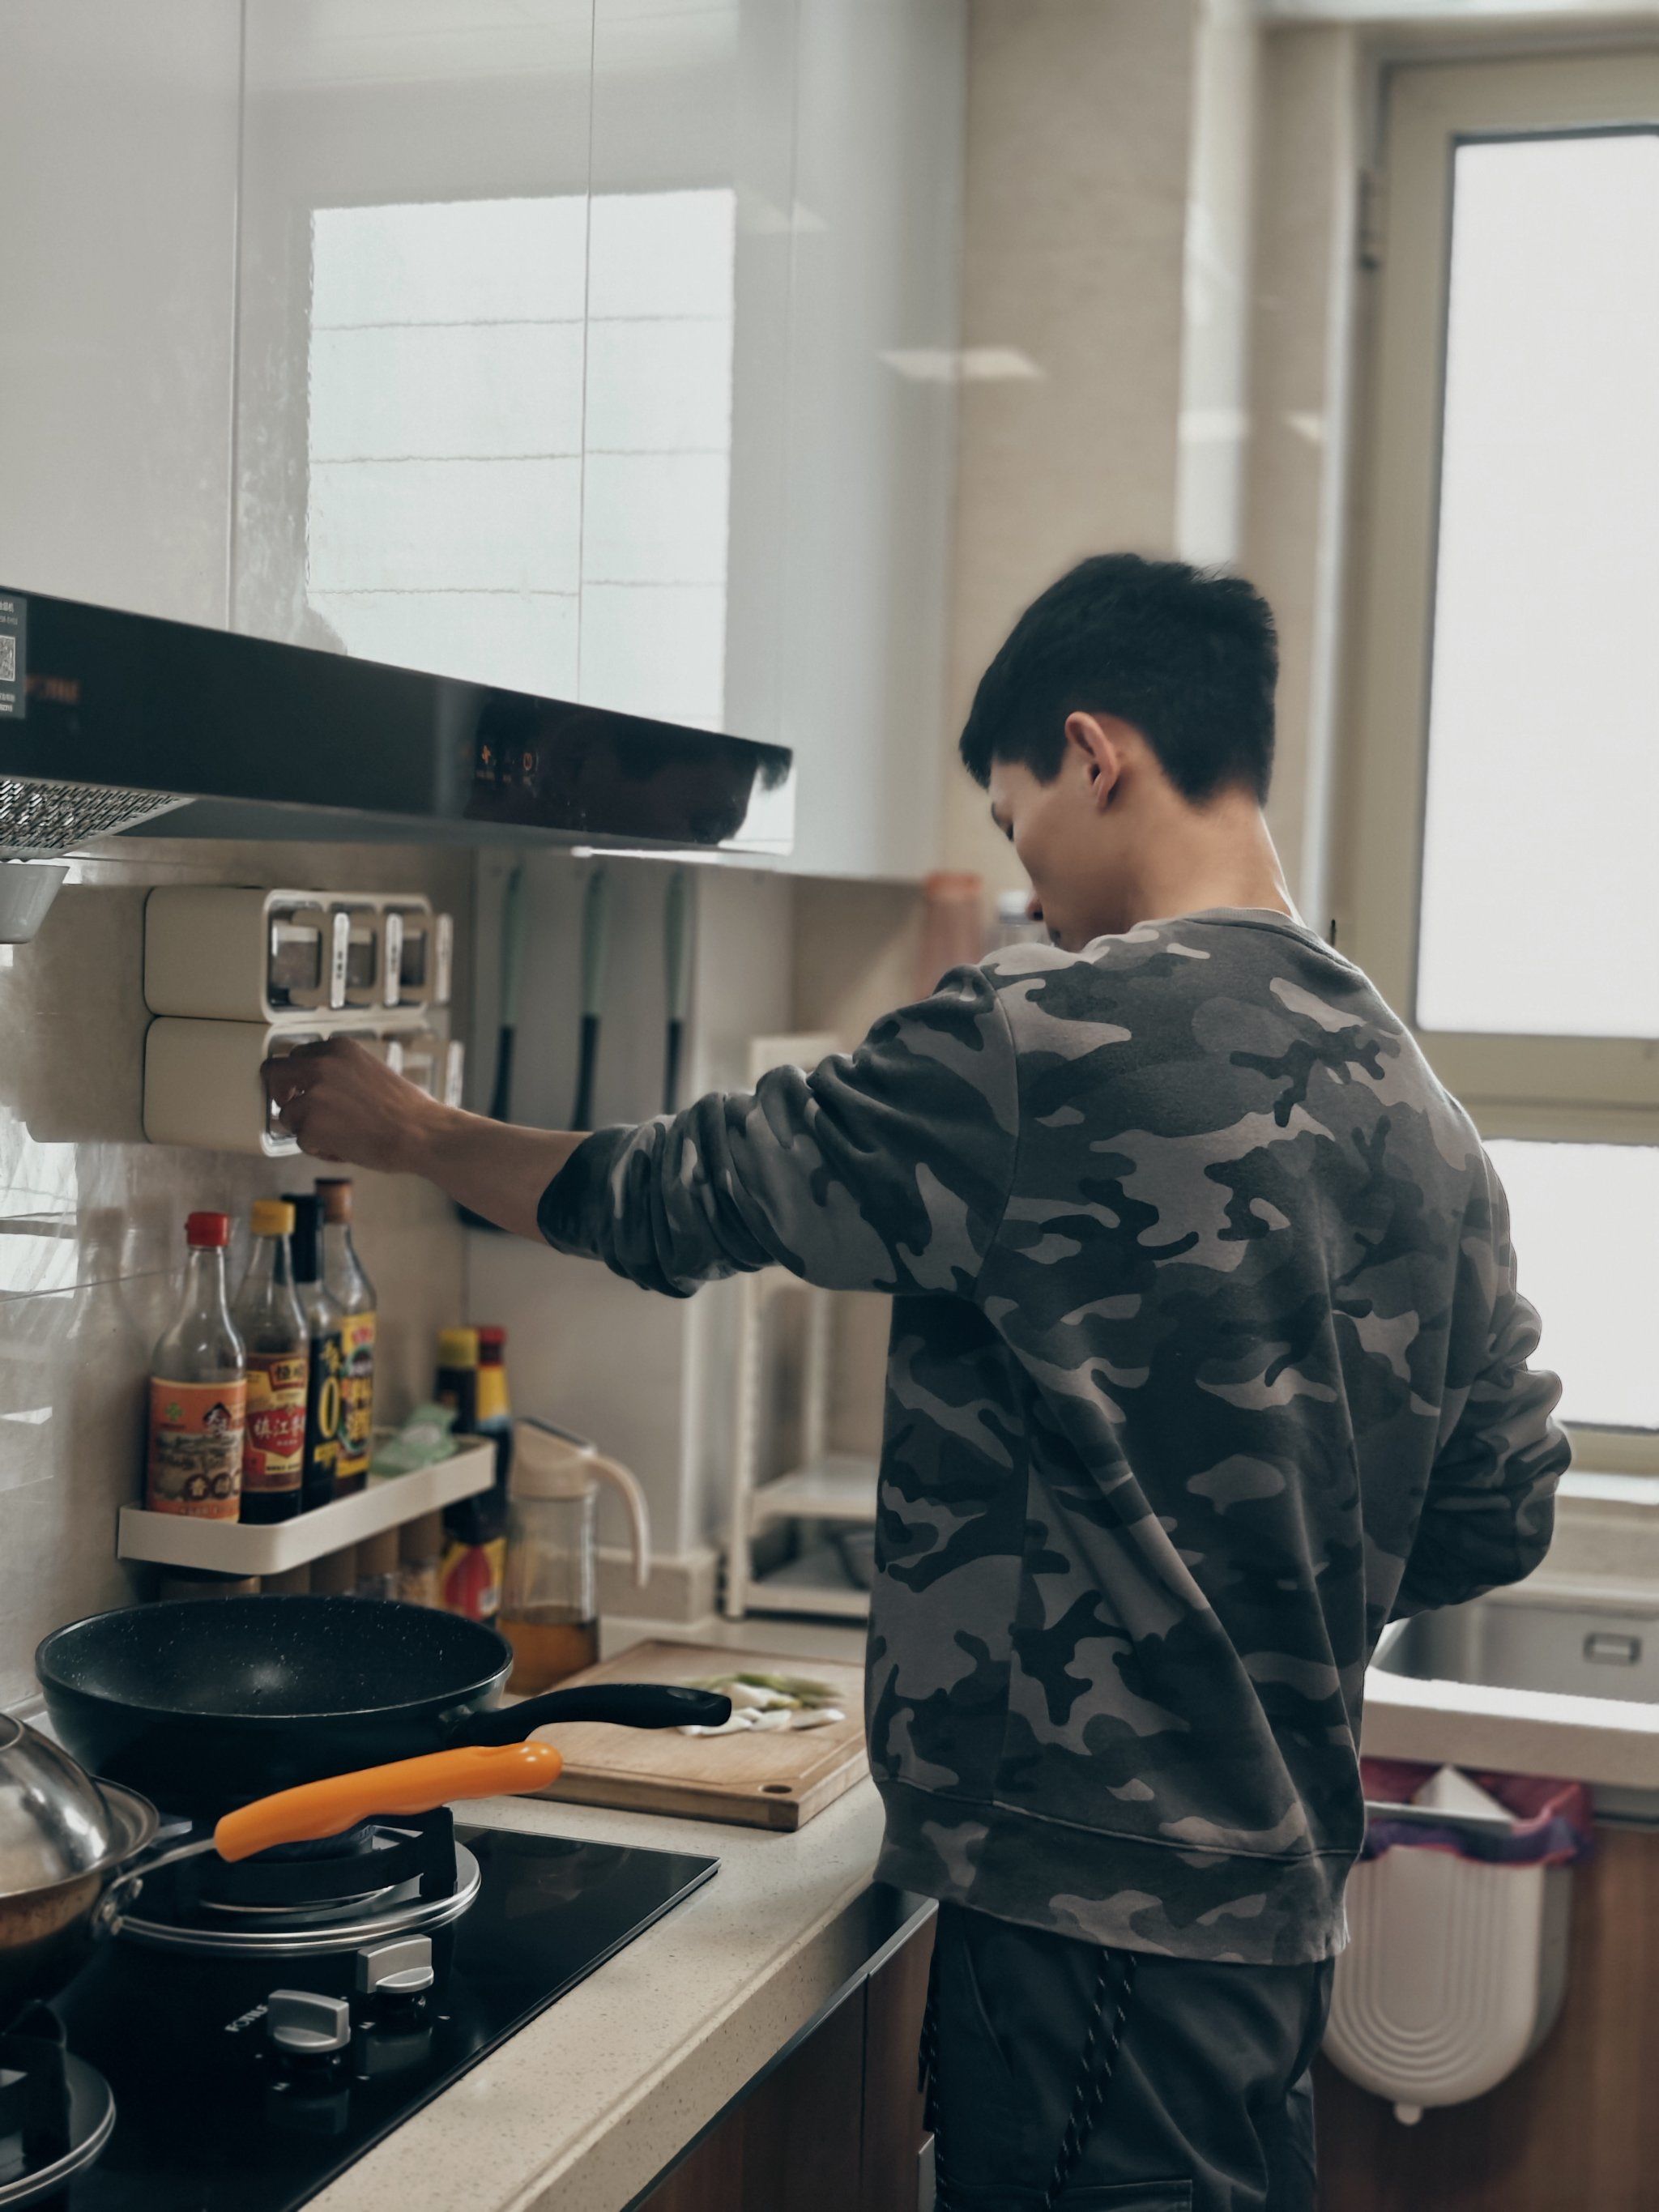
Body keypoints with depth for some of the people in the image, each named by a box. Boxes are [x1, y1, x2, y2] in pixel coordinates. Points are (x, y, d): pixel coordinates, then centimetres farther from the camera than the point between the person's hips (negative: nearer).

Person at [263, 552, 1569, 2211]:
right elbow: (1501, 1513, 10)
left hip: (1094, 1895, -8)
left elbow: (677, 1199, -5)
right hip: (1273, 1881, 8)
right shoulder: (1417, 1109, 5)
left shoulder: (1048, 1043, -17)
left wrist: (409, 1132, 12)